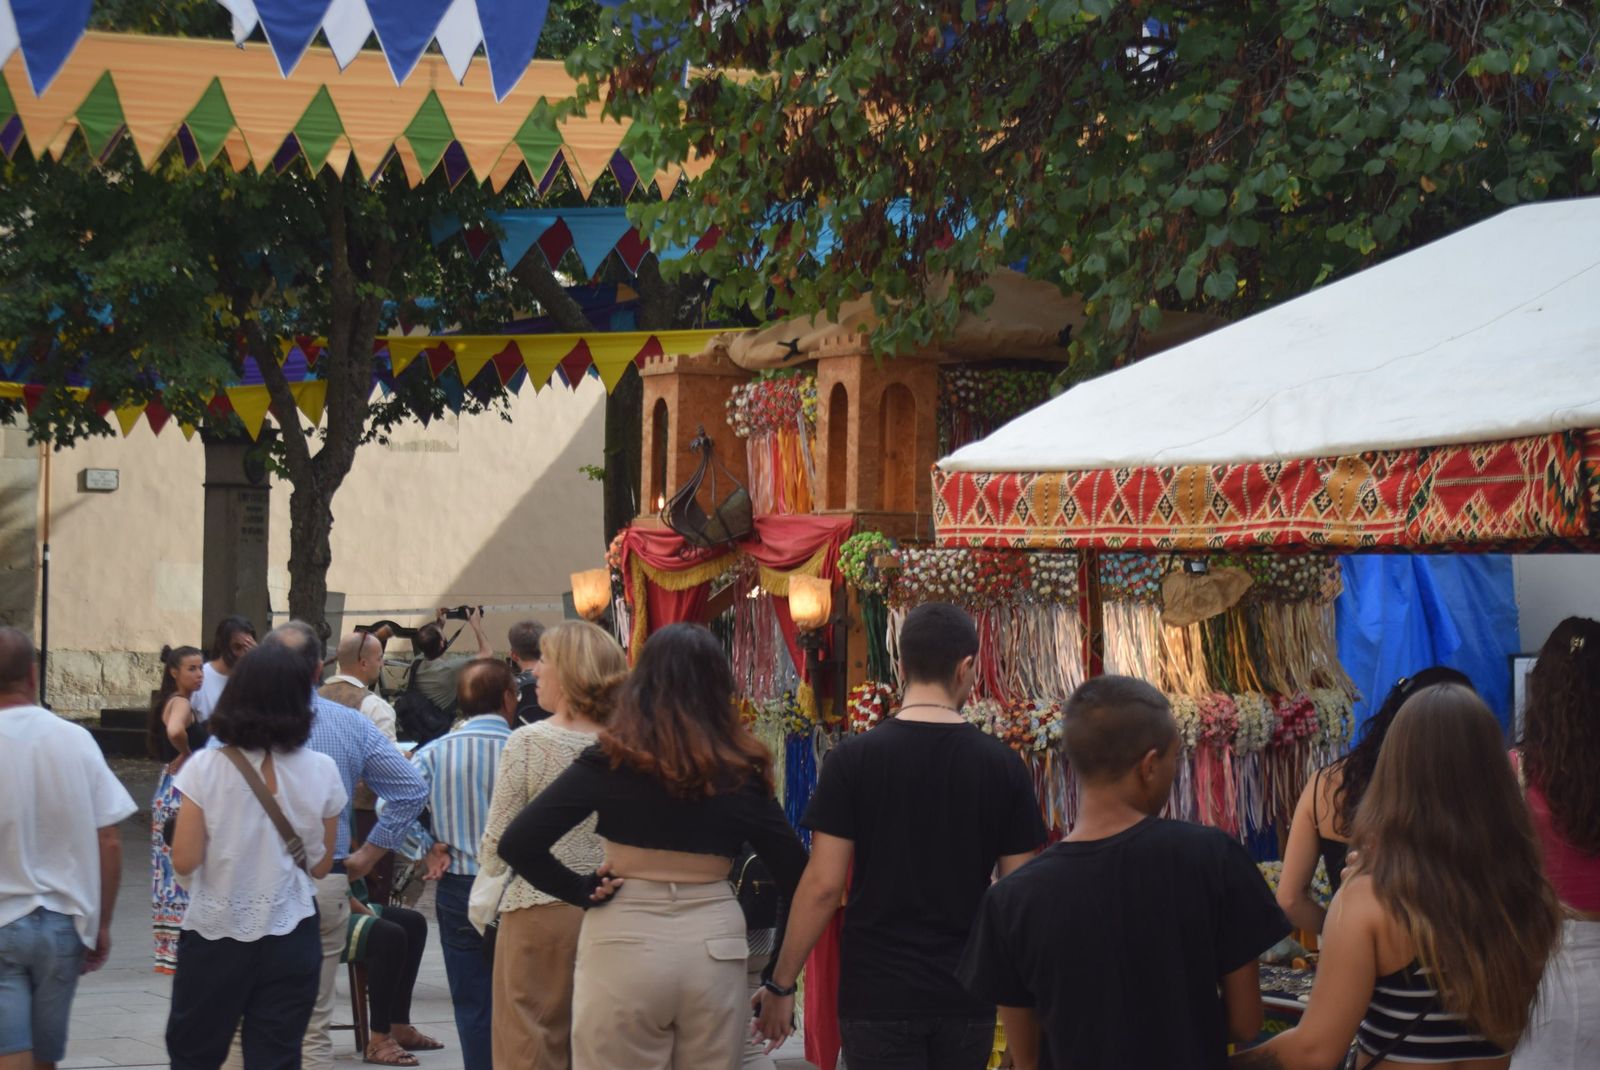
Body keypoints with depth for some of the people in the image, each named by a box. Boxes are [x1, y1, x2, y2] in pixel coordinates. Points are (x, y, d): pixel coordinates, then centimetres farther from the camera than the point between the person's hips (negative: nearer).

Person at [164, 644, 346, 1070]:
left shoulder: (206, 768, -10)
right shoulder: (320, 772, -4)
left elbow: (185, 860, -10)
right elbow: (320, 864, 3)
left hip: (215, 933, -1)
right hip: (290, 937, 1)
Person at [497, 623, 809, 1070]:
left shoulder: (612, 759, -4)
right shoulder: (741, 769, 2)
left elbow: (518, 844, -10)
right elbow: (794, 870, 2)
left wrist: (582, 892, 0)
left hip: (625, 942, -2)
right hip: (715, 944, 2)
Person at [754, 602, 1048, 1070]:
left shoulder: (853, 760, -7)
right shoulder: (1003, 766, -2)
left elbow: (823, 885, -9)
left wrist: (781, 984, 1)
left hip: (877, 997, -2)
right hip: (966, 999, 2)